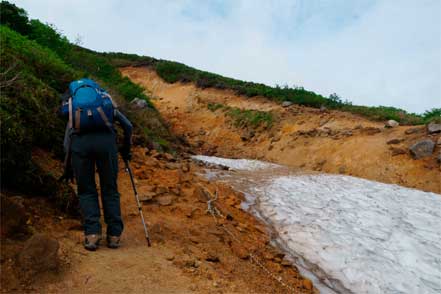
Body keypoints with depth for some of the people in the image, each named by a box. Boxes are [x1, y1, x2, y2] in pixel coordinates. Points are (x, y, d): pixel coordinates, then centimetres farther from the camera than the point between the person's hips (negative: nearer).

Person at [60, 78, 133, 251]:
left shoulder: (71, 104, 34)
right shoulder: (107, 101, 32)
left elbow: (67, 142, 30)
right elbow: (128, 126, 29)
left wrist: (68, 168, 38)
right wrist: (126, 149, 40)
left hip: (80, 141, 1)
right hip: (105, 139, 0)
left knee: (86, 191, 16)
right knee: (110, 190, 13)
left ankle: (92, 234, 8)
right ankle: (114, 236, 15)